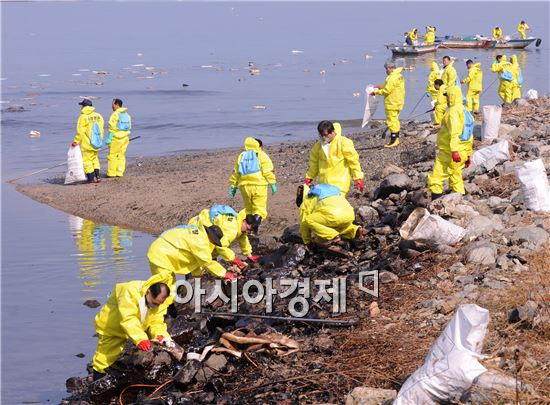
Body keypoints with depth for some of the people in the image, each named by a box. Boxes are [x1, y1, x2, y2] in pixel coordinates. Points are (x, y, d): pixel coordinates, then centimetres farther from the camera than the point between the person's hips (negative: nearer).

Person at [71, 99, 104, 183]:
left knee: (87, 160, 0)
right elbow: (101, 129, 9)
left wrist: (75, 141, -7)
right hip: (96, 143, 6)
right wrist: (100, 140, 20)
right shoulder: (98, 116, 6)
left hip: (87, 144, -6)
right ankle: (97, 175, 14)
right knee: (94, 158, 20)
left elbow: (80, 132, -15)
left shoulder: (83, 117, -12)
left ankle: (91, 178, -3)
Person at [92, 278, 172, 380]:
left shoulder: (158, 302, -13)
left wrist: (160, 336, -37)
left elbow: (156, 323, -14)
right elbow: (128, 319, -44)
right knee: (105, 359, -5)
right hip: (111, 328, -6)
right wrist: (140, 339, -55)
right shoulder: (129, 291, -35)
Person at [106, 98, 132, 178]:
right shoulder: (127, 115, 12)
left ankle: (111, 173, -1)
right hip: (125, 138, 8)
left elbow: (112, 128, -16)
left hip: (116, 138, -8)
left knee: (112, 155, -1)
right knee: (121, 155, 11)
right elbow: (129, 127, 15)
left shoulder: (115, 114, -13)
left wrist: (108, 139, -14)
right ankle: (119, 173, 11)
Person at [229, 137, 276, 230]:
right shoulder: (262, 155, 5)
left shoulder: (241, 156, 18)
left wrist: (233, 186, 22)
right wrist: (273, 184, -3)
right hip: (258, 185, -4)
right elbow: (268, 172, -5)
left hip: (244, 186, 4)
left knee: (248, 209, 17)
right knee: (260, 209, -6)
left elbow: (236, 173, 17)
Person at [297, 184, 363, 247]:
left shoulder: (306, 202, 16)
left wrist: (307, 242, 30)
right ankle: (355, 231, 14)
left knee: (308, 220, 2)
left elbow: (303, 224, 17)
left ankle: (333, 236, -6)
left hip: (335, 215, -8)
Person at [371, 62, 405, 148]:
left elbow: (387, 91, -20)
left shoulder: (392, 78, -19)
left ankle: (393, 141, -6)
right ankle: (396, 139, 24)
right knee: (395, 121, 17)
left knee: (391, 121, -7)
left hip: (392, 104, -10)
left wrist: (376, 92, -7)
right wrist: (381, 87, 13)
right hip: (398, 102, 10)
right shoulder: (398, 76, 13)